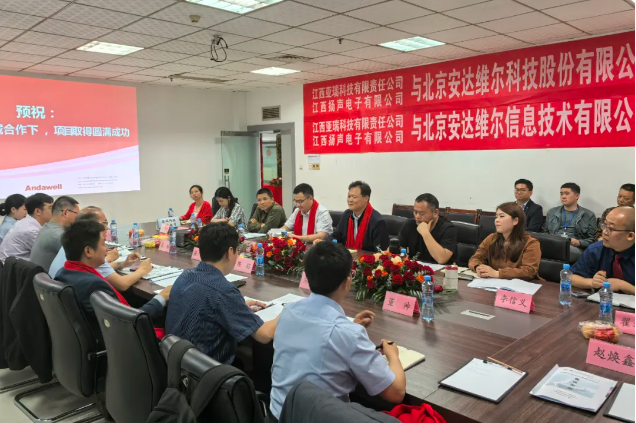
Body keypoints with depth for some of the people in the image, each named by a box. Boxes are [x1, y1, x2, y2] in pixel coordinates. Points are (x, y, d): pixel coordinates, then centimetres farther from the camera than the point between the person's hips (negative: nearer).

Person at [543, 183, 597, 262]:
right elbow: (544, 232, 24)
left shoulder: (588, 215, 15)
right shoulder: (552, 212, 25)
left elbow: (592, 240, 9)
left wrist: (579, 243, -10)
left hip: (575, 248, -2)